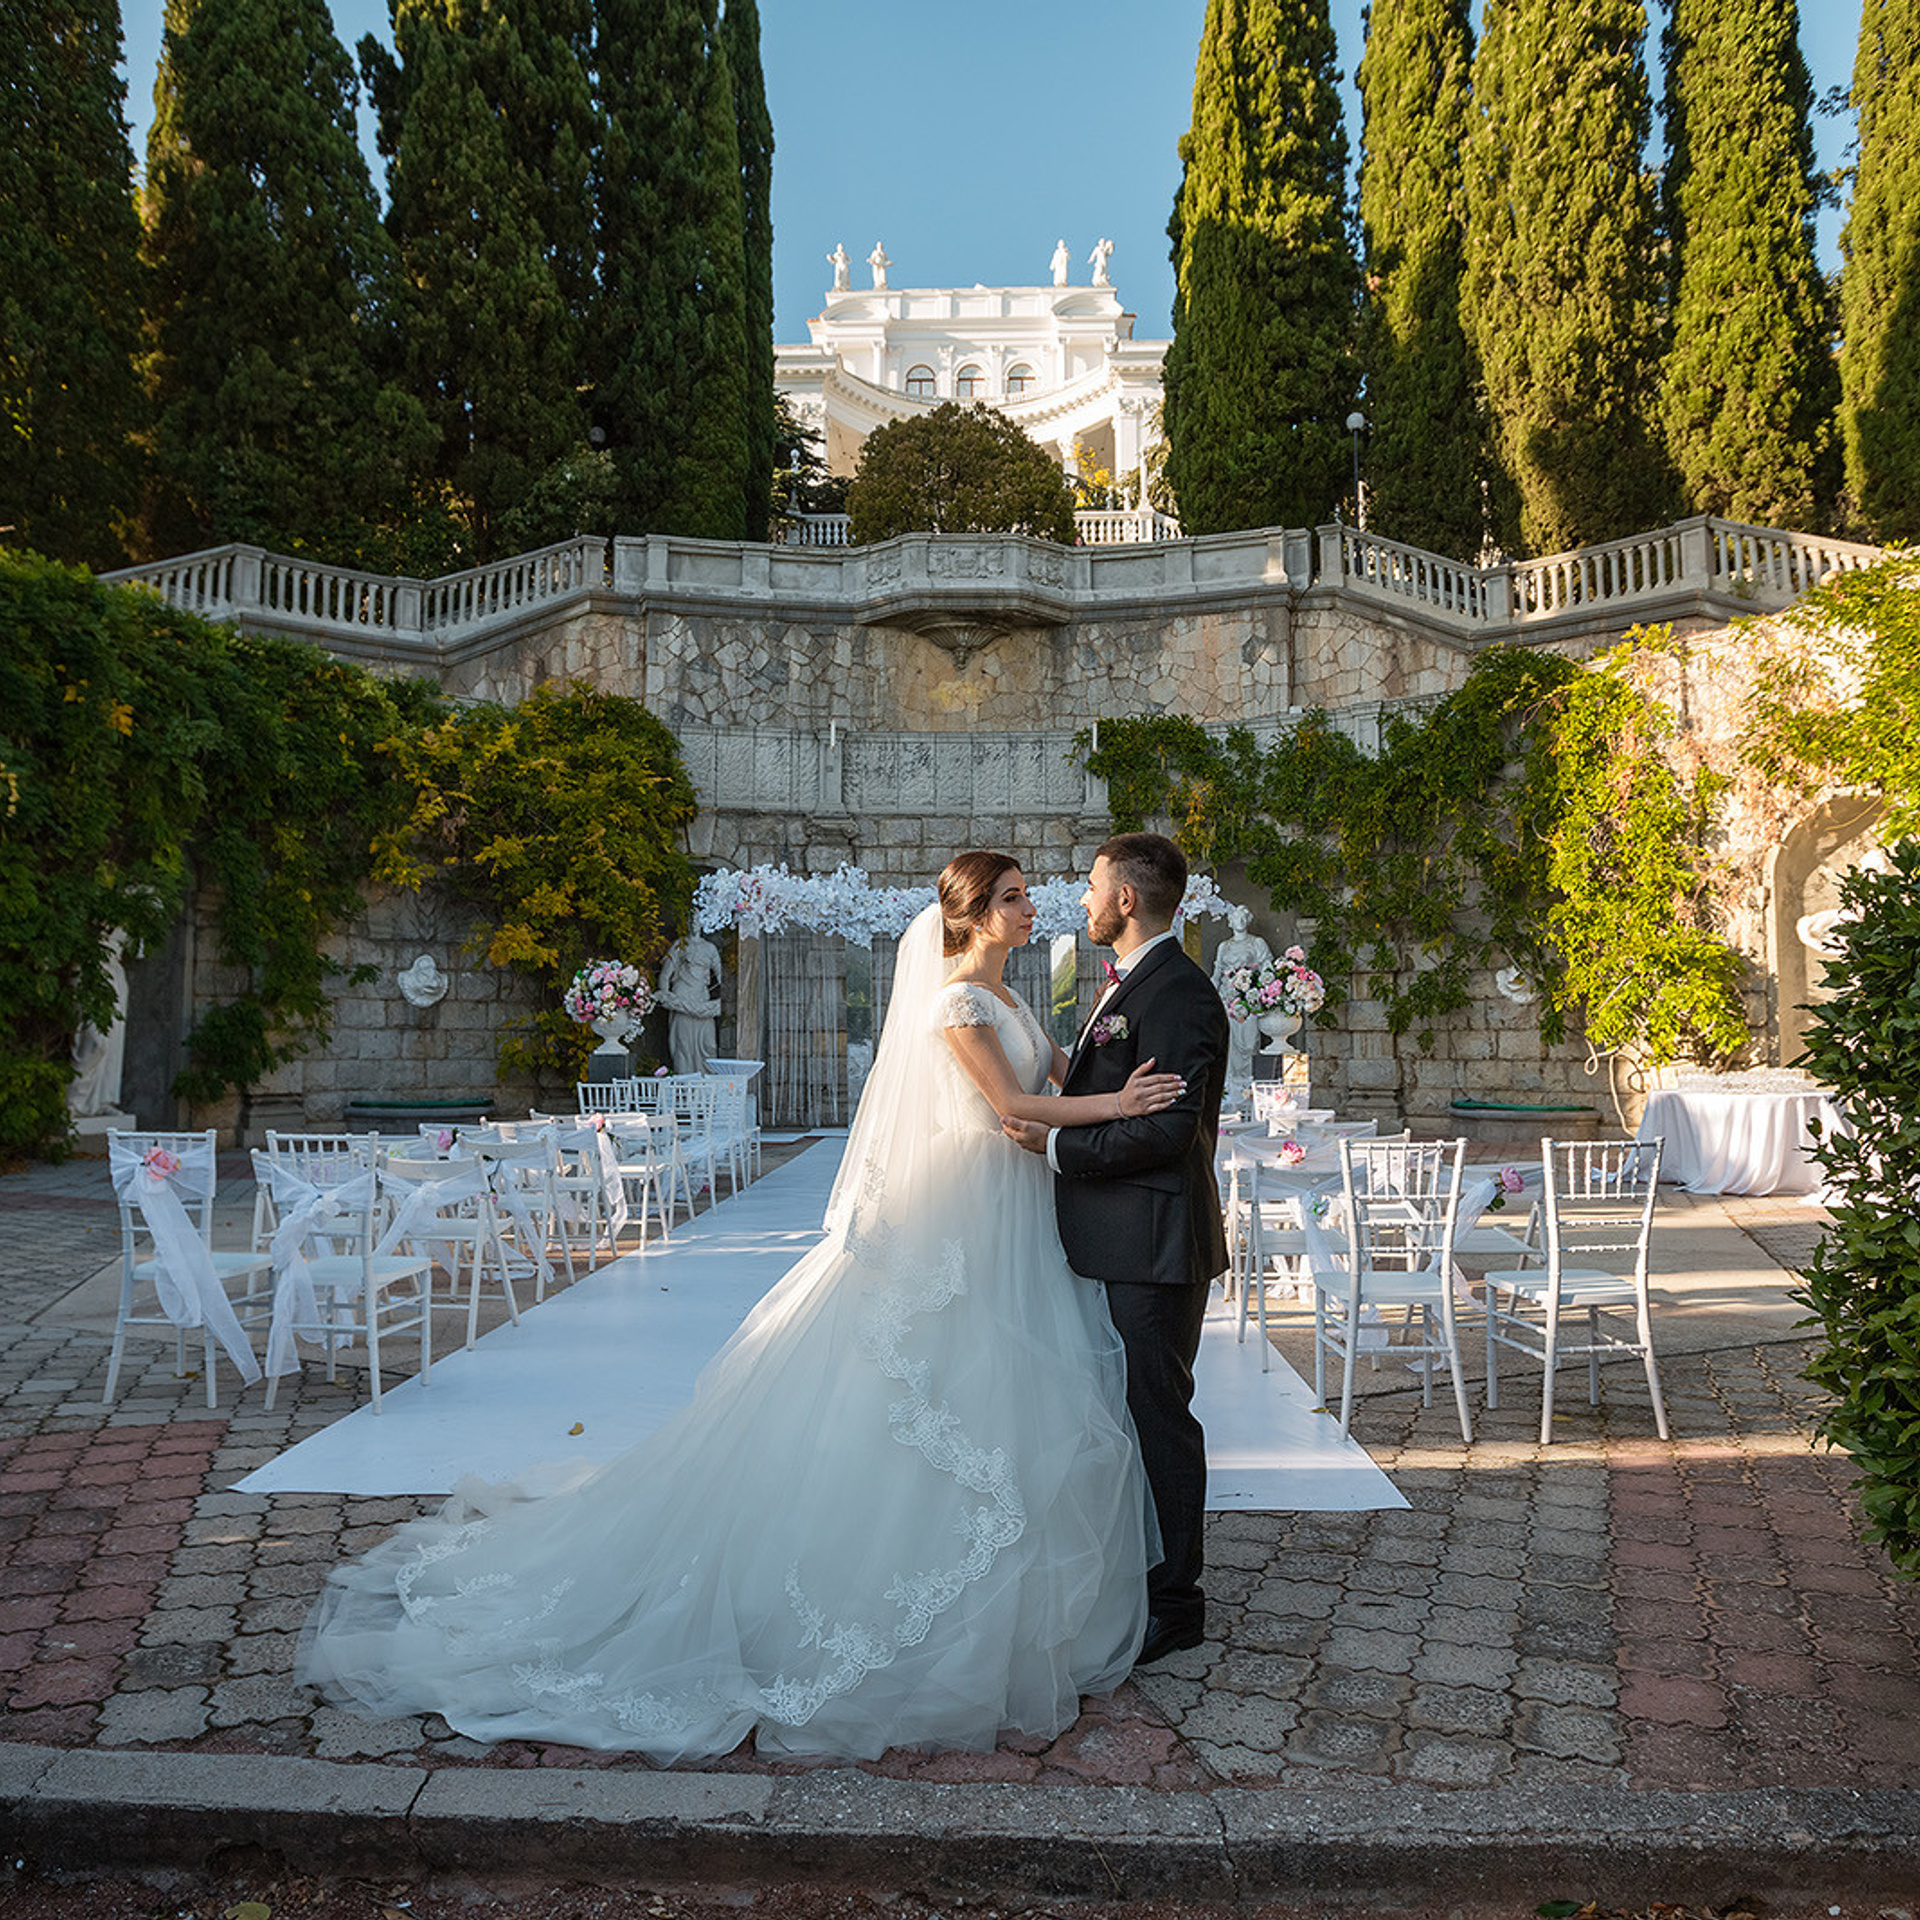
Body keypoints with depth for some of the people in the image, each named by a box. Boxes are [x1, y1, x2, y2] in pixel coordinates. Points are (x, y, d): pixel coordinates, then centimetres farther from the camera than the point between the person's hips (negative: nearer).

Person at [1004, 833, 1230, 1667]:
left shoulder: (1176, 993, -18)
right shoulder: (1125, 984, 16)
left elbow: (1167, 1128, -24)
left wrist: (1059, 1146, -18)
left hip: (1152, 1246, -10)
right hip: (1112, 1241, 10)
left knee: (1158, 1418, 1)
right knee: (1122, 1411, 19)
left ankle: (1174, 1604, 16)